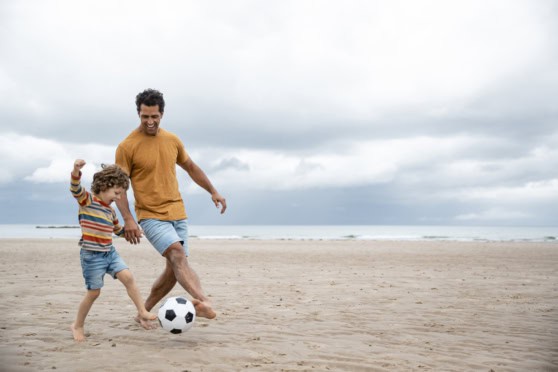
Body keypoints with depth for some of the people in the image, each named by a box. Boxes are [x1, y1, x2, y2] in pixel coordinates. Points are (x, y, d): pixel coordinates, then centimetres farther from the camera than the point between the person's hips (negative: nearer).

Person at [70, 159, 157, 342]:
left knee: (128, 277, -10)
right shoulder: (87, 200, -9)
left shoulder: (110, 210, 12)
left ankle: (142, 311, -4)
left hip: (110, 252, 6)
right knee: (94, 292, 1)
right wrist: (76, 171, -47)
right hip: (92, 256, -6)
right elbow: (75, 189, -30)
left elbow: (117, 229, 30)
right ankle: (77, 325, 21)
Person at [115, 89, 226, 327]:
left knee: (174, 269, 9)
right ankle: (204, 302, -45)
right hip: (151, 216, -6)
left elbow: (191, 167, 21)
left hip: (178, 214, 6)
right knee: (178, 254, -28)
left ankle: (143, 312, 26)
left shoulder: (172, 140, 7)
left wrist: (213, 191, 19)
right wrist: (128, 219, -20)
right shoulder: (127, 146, -9)